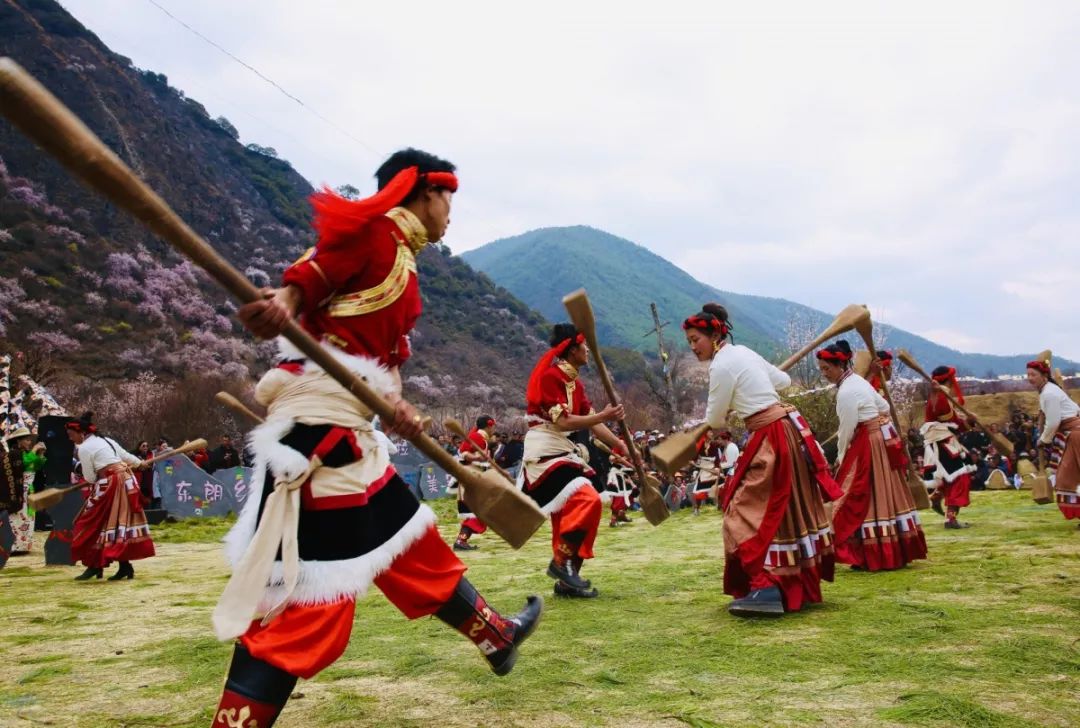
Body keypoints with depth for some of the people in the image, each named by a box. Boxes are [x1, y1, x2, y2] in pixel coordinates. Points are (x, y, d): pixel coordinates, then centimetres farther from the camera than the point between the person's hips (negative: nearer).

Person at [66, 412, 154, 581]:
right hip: (126, 480, 8)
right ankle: (125, 566, 9)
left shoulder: (84, 448, -7)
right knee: (122, 522, 9)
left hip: (110, 485, -8)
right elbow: (125, 455, 27)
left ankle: (95, 566, 6)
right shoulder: (106, 440, 16)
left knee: (94, 524, 3)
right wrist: (139, 463, 45)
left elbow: (90, 478, -5)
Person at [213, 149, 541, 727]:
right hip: (319, 418, -10)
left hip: (352, 428, 10)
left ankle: (496, 637, 39)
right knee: (305, 594, -10)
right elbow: (308, 279, -18)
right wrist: (280, 304, -40)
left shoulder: (402, 266, 22)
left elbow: (380, 354, 16)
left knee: (414, 544, 22)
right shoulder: (373, 226, -5)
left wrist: (395, 407, -2)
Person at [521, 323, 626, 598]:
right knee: (587, 500, -22)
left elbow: (592, 424, 12)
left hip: (564, 451, 10)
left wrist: (622, 448, 5)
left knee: (570, 512, 10)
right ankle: (561, 562, -11)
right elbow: (562, 422, -19)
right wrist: (602, 416, -20)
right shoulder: (551, 375, -13)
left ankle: (566, 579, 18)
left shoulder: (575, 382, 16)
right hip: (545, 451, -10)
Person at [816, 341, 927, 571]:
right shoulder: (857, 380, 8)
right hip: (882, 438, 10)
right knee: (887, 495, 14)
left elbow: (846, 431, -16)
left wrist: (841, 457, -3)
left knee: (861, 499, -3)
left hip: (869, 446, -10)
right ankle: (897, 552, 23)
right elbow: (884, 406, 18)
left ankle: (875, 556, 1)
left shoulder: (846, 392, -21)